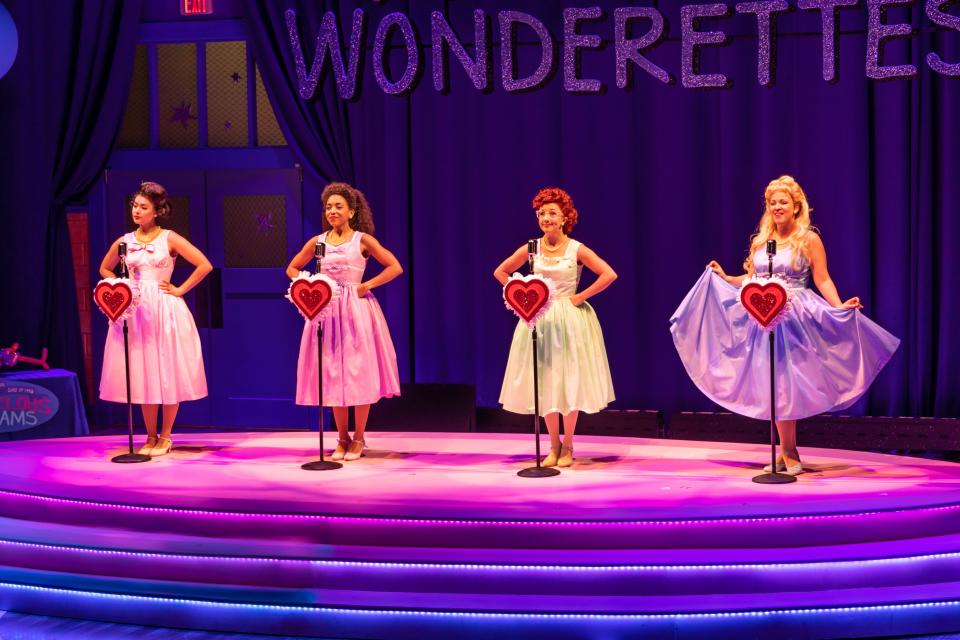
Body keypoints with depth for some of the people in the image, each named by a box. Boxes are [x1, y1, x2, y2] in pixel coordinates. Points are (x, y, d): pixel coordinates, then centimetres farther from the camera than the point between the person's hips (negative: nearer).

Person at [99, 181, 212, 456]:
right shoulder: (124, 242, 7)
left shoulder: (169, 239, -3)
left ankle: (165, 436, 10)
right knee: (141, 374, 4)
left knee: (167, 372, 0)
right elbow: (105, 269, 23)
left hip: (165, 310, -3)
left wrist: (180, 290, -7)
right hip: (135, 311, 3)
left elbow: (205, 265, -7)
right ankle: (151, 436, 14)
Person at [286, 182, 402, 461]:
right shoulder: (316, 242, 7)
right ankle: (342, 439, 16)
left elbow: (395, 267, -3)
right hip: (327, 311, 3)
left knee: (359, 373, -1)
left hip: (356, 311, -3)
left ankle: (358, 439, 10)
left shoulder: (362, 240, -1)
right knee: (333, 375, 5)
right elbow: (292, 269, 18)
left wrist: (367, 285, -9)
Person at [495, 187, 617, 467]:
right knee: (544, 384, 4)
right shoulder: (531, 249, 1)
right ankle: (554, 445, 18)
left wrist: (579, 297, -12)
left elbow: (609, 275, -12)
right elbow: (500, 272, 11)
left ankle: (567, 447, 15)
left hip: (569, 319, -2)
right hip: (539, 320, 3)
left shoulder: (576, 249, -6)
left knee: (568, 383, 2)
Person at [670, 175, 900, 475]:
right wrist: (724, 277, 14)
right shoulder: (759, 241, 11)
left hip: (795, 319, -5)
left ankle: (788, 454, 4)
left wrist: (840, 307, -18)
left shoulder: (809, 239, -3)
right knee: (771, 388, 4)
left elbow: (823, 280, -6)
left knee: (786, 385, -6)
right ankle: (787, 454, 14)